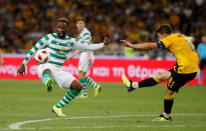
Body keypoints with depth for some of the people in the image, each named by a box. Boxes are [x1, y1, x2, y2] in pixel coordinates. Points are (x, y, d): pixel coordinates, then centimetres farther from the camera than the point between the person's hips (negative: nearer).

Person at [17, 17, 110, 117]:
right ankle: (48, 82, -83)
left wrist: (103, 44, 4)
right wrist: (23, 65, 4)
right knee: (48, 70, -44)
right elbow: (34, 49, 4)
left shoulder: (71, 42, 11)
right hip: (44, 67, -6)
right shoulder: (49, 37, -1)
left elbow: (88, 47, 15)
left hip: (58, 70, 6)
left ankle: (57, 108, 8)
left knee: (78, 86, -4)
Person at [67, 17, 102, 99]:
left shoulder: (86, 32, -8)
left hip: (86, 54, -10)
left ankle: (84, 94, -6)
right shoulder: (81, 33, 23)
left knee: (81, 74, -8)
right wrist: (72, 55, 32)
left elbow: (88, 45, -20)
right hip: (83, 55, 10)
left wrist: (89, 56, -30)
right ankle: (96, 86, 1)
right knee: (82, 75, 9)